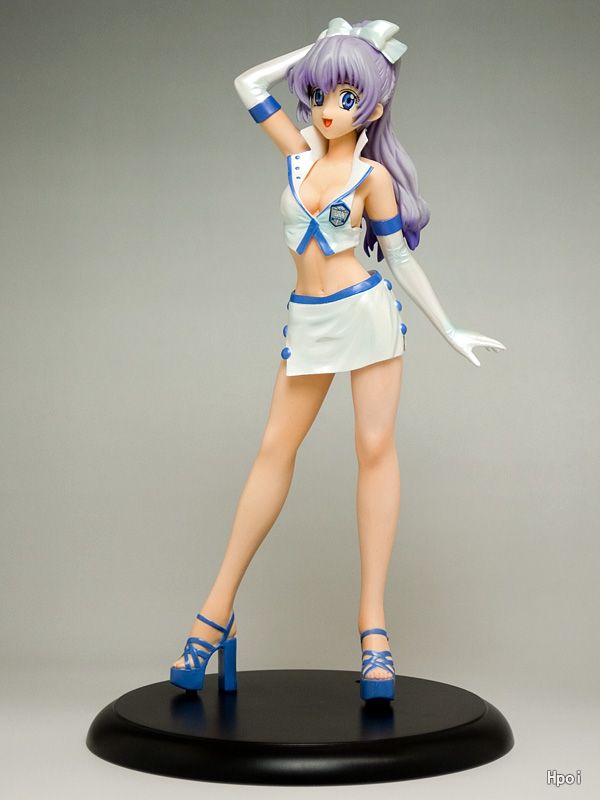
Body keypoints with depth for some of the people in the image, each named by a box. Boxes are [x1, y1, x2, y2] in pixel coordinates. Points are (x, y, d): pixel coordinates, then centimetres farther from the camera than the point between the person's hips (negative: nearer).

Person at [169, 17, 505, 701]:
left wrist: (448, 331, 5)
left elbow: (400, 258, 3)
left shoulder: (372, 174, -2)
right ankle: (219, 609, 6)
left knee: (376, 447, -7)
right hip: (309, 318, 4)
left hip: (366, 311, -3)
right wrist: (323, 47, 14)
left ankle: (373, 619, -4)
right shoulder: (301, 152, 9)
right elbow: (249, 82, 15)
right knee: (276, 447, 3)